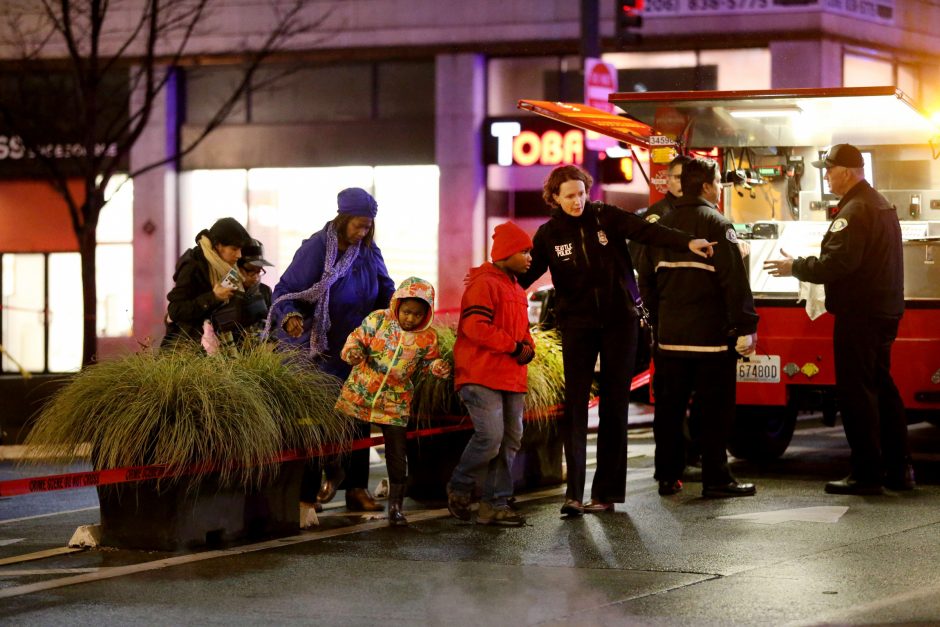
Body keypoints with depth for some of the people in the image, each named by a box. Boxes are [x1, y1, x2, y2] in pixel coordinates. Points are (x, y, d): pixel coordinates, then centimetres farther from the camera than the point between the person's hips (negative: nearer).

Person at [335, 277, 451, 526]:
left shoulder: (428, 338, -6)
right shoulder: (378, 320, -8)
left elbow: (428, 362, 7)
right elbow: (357, 338, -2)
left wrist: (437, 367, -15)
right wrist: (353, 351, -24)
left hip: (394, 404, 0)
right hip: (358, 394, 0)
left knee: (396, 454, 1)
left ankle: (395, 505, 12)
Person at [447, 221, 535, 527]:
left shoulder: (516, 289, 22)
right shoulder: (484, 284, -9)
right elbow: (475, 327, -20)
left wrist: (528, 347, 5)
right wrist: (515, 347, -16)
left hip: (511, 379, 10)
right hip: (481, 378, -10)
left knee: (510, 441, 5)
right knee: (490, 437, -17)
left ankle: (494, 504, 10)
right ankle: (459, 489, 4)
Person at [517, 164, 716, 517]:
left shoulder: (606, 218, -2)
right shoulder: (549, 234, 1)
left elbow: (647, 232, -12)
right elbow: (527, 274, -1)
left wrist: (687, 243, -26)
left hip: (619, 322, 1)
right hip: (578, 325, 0)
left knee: (615, 406, 3)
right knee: (575, 405, -11)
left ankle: (606, 492, 7)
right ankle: (574, 493, -15)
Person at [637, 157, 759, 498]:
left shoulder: (661, 226, 9)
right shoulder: (718, 226, -10)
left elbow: (646, 280, 15)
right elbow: (735, 282, -15)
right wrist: (745, 327, -12)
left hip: (669, 336, 6)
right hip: (712, 335, -6)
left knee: (669, 407, 11)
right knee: (715, 410, 0)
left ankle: (668, 476, 15)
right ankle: (715, 479, 1)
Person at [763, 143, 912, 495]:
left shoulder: (855, 211, -17)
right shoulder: (880, 205, 16)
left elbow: (837, 264, -24)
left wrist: (795, 267, -11)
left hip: (859, 314, -10)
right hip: (885, 310, 10)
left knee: (856, 393, -6)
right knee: (882, 388, 15)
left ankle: (866, 473, -4)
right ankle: (899, 469, 17)